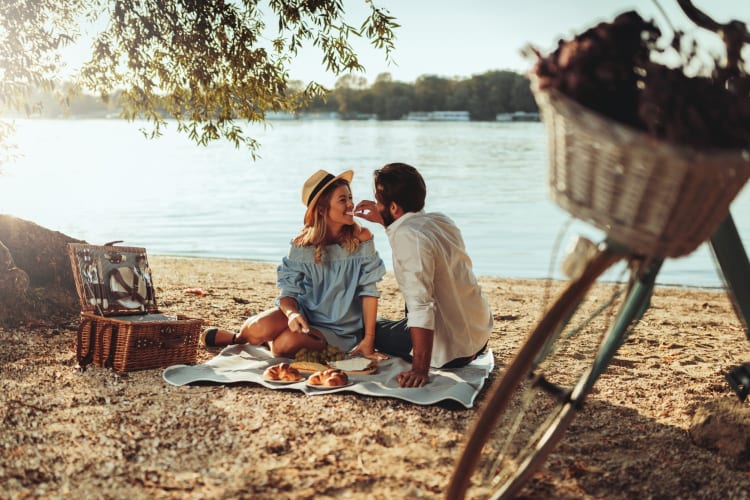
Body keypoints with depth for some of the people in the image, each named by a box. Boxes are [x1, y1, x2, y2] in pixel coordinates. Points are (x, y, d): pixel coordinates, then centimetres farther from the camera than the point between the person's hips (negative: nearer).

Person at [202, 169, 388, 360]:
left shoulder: (360, 238, -13)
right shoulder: (302, 244, -8)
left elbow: (368, 291, -11)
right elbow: (288, 293, -8)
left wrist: (368, 341, -14)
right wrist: (292, 313, -32)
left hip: (337, 328, -1)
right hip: (304, 314, 2)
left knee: (284, 345, -30)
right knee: (260, 328, -28)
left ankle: (267, 339, 6)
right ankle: (239, 337, 8)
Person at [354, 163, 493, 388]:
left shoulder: (407, 236, -25)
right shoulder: (439, 220, 1)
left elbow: (421, 306, -30)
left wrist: (420, 370, -29)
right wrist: (383, 220, 18)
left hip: (452, 350, -8)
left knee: (372, 328, 15)